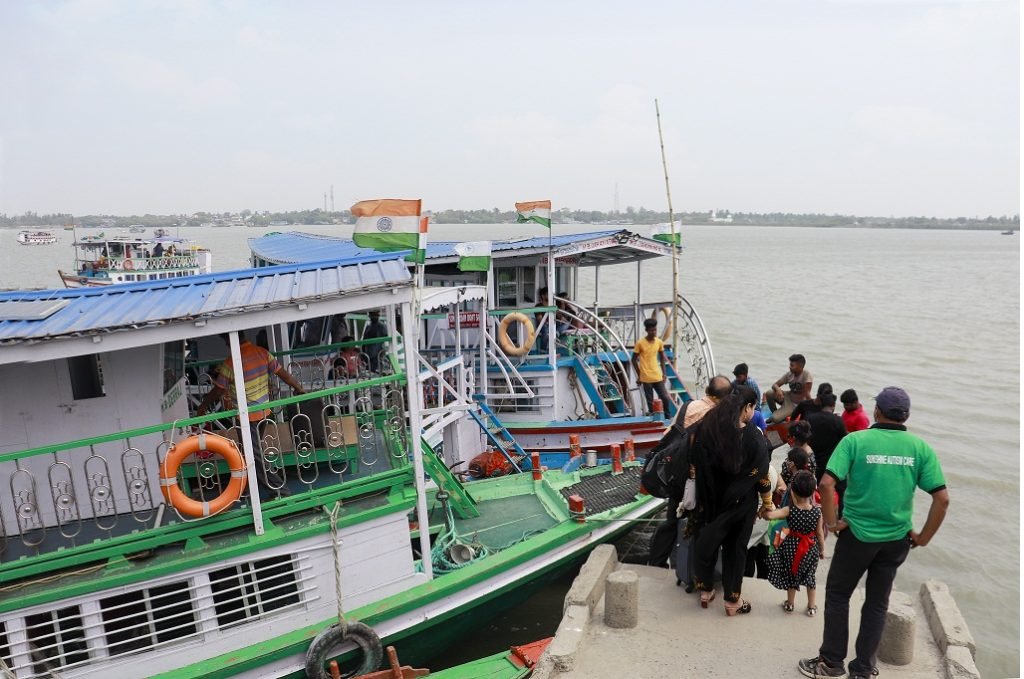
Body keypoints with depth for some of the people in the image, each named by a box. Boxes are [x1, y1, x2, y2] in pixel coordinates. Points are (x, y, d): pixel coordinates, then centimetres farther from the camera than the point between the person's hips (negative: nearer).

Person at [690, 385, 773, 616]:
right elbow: (761, 475, -10)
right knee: (735, 547, 13)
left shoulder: (705, 427, -9)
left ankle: (705, 590, 32)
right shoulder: (753, 437, -18)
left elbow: (695, 465, -3)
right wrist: (768, 503, 6)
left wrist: (703, 495, 10)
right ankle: (732, 600, 25)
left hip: (709, 499, 3)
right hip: (740, 503, -2)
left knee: (706, 541, 19)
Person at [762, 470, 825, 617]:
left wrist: (762, 511, -11)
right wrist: (822, 550, 8)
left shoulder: (789, 510, -22)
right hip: (811, 548, 1)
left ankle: (790, 604, 33)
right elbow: (820, 534, -7)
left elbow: (768, 515, -34)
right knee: (810, 577, 20)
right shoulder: (817, 512, -17)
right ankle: (811, 607, 32)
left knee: (791, 576, 18)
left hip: (792, 546, -1)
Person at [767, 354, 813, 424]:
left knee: (775, 419, -23)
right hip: (787, 398, 6)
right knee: (768, 393, -17)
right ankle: (775, 413, 6)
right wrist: (778, 389, -27)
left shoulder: (807, 375, -23)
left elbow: (806, 394, -24)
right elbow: (775, 385, -4)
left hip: (796, 404, -6)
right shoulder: (789, 374, -5)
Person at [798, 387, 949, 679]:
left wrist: (831, 522, -9)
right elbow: (942, 499, -7)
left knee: (837, 595, 15)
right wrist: (924, 538, 3)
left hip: (858, 533, -3)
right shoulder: (921, 448, -3)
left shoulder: (855, 440, -12)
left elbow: (826, 484, -21)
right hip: (896, 539, 3)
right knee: (877, 603, 17)